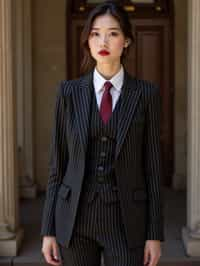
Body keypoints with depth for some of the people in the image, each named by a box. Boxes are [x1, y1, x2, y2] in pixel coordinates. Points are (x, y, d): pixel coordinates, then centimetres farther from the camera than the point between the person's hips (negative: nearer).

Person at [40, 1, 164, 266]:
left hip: (126, 219, -1)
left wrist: (155, 234, -3)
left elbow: (152, 165, 0)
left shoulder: (146, 93, 0)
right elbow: (58, 163, 3)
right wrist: (49, 230, 0)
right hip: (76, 217, 1)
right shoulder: (69, 91, 2)